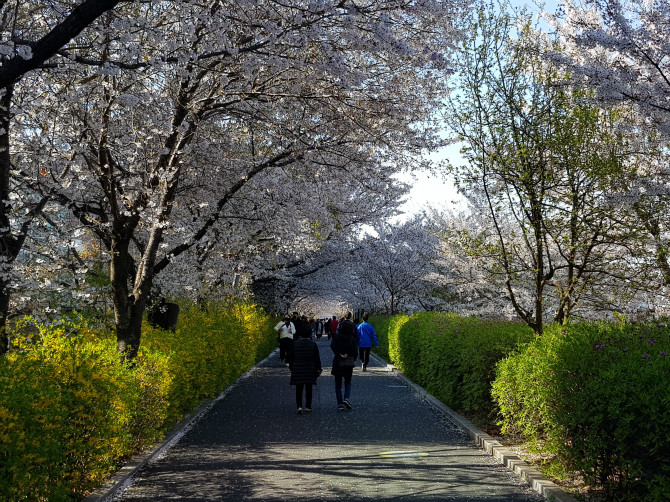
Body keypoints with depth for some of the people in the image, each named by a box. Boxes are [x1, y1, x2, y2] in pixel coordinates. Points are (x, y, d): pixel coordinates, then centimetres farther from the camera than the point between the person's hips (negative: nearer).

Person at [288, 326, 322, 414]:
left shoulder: (295, 344, -2)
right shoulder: (313, 344, -5)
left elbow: (290, 357, 4)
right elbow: (317, 358, -2)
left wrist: (291, 367, 15)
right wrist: (319, 369, 7)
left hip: (297, 370, 0)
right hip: (310, 370, 0)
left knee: (299, 389, 5)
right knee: (309, 389, 9)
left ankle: (299, 406, -6)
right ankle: (308, 407, 12)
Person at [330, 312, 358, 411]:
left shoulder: (336, 337, -4)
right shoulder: (352, 339, -2)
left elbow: (332, 346, -19)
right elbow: (355, 351, -5)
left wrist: (339, 354, -17)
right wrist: (353, 360, 7)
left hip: (337, 363, -1)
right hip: (348, 364, 1)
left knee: (338, 384, 8)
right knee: (348, 383, 16)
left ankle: (340, 403, 0)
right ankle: (346, 398, -9)